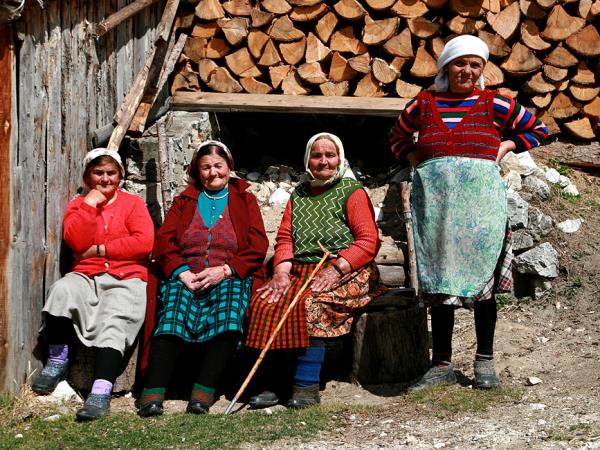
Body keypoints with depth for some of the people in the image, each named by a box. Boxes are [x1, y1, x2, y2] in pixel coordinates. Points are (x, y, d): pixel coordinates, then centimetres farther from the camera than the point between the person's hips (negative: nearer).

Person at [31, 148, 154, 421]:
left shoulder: (133, 203, 11)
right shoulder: (78, 205, 16)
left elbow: (145, 242, -6)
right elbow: (77, 242, -3)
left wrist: (99, 250, -4)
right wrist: (90, 204, -4)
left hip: (126, 279, -2)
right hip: (87, 277, 2)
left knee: (115, 322, -30)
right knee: (62, 290, -31)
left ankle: (101, 391, -40)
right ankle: (57, 362, -13)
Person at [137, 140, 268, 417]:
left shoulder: (244, 201, 19)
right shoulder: (184, 201, 23)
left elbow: (258, 247, 6)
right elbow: (163, 242, 11)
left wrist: (225, 270, -9)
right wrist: (182, 272, -8)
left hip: (230, 278, -1)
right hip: (185, 277, 1)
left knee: (229, 315, -35)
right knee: (172, 314, -31)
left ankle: (203, 391, -38)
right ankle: (153, 393, -40)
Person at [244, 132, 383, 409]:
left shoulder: (352, 192, 5)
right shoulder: (299, 195, 22)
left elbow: (368, 242, -5)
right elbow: (285, 238, 13)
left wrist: (335, 270, -18)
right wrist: (281, 271, -7)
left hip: (344, 272, -5)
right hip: (300, 270, 5)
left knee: (311, 303, -34)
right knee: (264, 302, -22)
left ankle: (307, 385, -32)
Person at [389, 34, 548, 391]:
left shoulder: (494, 104, 5)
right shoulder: (424, 104, 9)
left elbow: (537, 130, 14)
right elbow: (398, 136, 26)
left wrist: (506, 147, 1)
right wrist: (413, 159, 9)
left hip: (480, 199, -1)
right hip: (434, 198, 2)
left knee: (482, 277, -1)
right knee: (439, 281, 3)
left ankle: (485, 361, 10)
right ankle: (442, 365, 9)